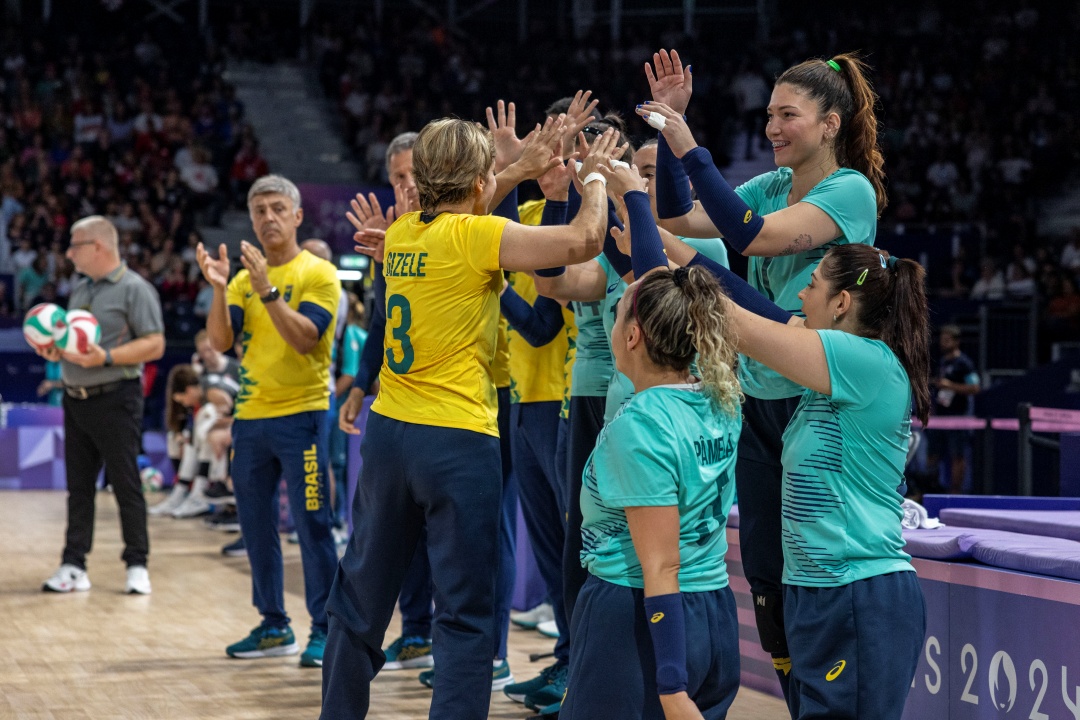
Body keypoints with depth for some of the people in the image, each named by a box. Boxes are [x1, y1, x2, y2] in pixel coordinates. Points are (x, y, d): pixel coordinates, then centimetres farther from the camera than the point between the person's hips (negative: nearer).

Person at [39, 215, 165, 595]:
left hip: (115, 399, -7)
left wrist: (106, 357, -22)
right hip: (76, 399, 7)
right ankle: (74, 566, 11)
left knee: (126, 484, -2)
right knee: (79, 485, 8)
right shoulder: (80, 290, 16)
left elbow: (154, 345, -13)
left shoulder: (134, 289, -7)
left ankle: (137, 565, 5)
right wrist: (57, 351, 4)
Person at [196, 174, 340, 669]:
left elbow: (305, 338, -17)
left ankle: (324, 630, 0)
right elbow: (220, 341, 1)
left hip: (301, 413, -6)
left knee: (312, 525, -6)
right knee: (256, 528, 10)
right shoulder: (244, 280, 12)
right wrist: (219, 288, -12)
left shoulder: (318, 274, -4)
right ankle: (274, 627, 20)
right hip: (250, 417, 6)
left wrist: (267, 290, -24)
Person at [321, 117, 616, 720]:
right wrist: (594, 175, 1)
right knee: (466, 613, -2)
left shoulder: (403, 234, 8)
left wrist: (521, 173, 27)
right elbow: (584, 240, -17)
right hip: (456, 442, -7)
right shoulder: (479, 235, -12)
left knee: (360, 599, 16)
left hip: (389, 435, 7)